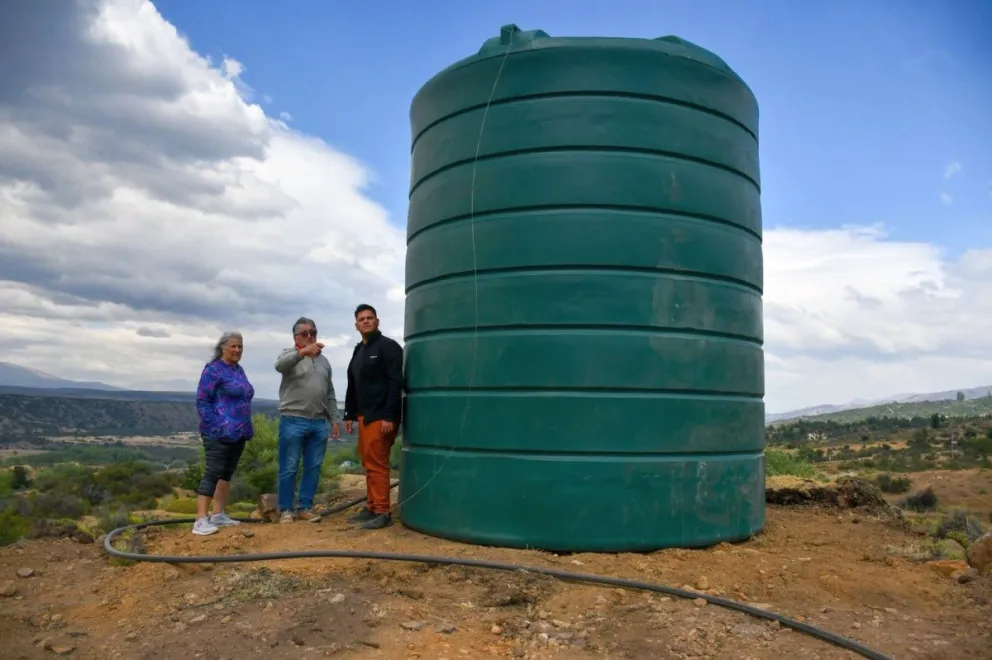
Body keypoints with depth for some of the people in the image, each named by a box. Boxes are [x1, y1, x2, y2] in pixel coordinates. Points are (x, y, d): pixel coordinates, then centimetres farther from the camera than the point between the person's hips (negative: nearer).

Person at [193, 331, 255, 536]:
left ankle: (218, 515, 18)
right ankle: (201, 521, -10)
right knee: (213, 473, -10)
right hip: (220, 433, -8)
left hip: (238, 432, 8)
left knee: (227, 472, 11)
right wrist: (215, 427, -19)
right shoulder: (213, 369, -9)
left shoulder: (239, 370, 14)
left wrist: (247, 428, 15)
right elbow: (202, 400, -13)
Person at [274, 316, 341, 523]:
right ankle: (286, 509, 11)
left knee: (313, 468, 8)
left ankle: (305, 507, 17)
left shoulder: (324, 361, 16)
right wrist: (303, 351, -44)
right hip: (293, 422, -5)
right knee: (289, 468, 1)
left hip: (319, 424, 5)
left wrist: (335, 419, 13)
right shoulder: (289, 355, 0)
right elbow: (280, 365, -27)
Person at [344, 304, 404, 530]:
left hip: (381, 417, -8)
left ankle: (382, 512, -3)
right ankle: (372, 507, 19)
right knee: (368, 464, 11)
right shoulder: (358, 351, 18)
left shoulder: (389, 347, -8)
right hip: (364, 416, 8)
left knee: (377, 464, -8)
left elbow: (395, 384, -16)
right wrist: (349, 415, 16)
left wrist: (389, 416, -21)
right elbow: (352, 387, 22)